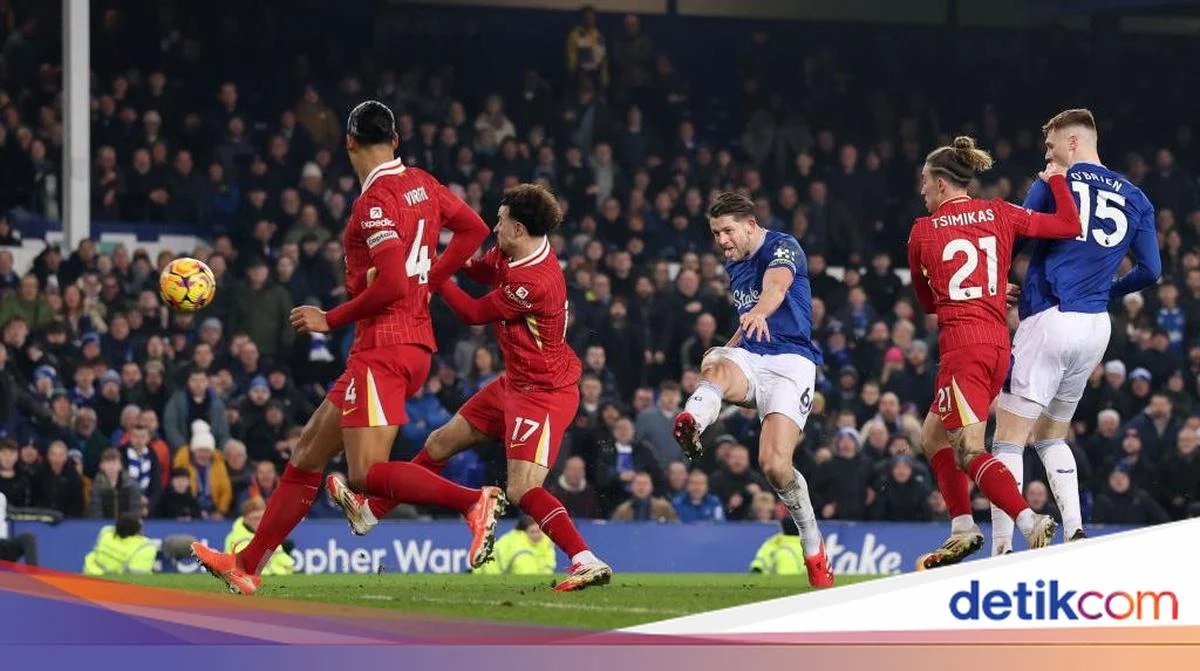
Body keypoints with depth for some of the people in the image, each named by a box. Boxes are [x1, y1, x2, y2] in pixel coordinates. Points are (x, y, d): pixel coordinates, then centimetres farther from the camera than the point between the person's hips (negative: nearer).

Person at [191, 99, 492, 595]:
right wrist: (430, 281, 20)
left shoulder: (375, 200, -15)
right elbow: (474, 228, 19)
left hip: (383, 346, -10)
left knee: (365, 474, -16)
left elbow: (391, 284, -21)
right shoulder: (421, 184, 11)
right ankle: (248, 565, 17)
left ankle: (473, 501, -23)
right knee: (308, 454, 13)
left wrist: (330, 320, -10)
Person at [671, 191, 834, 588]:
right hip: (749, 360, 6)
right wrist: (733, 344, 19)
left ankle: (814, 548, 4)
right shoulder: (732, 265, 19)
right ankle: (692, 423, -69)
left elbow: (776, 286, -31)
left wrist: (758, 313, -53)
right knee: (716, 367, -34)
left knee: (775, 464, -20)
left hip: (790, 363, -6)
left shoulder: (782, 247, -6)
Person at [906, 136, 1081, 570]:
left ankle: (1031, 524, -26)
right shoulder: (999, 214, 9)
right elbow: (1070, 226, 6)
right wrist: (1055, 179, 18)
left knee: (969, 452, -9)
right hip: (998, 343, 6)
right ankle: (963, 530, 15)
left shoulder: (922, 231, 3)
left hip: (962, 345, -6)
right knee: (933, 438, 20)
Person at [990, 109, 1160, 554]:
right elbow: (1151, 271, 12)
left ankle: (1001, 547, -12)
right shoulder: (1135, 199, 11)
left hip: (1050, 318, -6)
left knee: (1009, 439, -4)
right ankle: (1075, 533, 4)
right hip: (1097, 326, 6)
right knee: (1051, 437, 20)